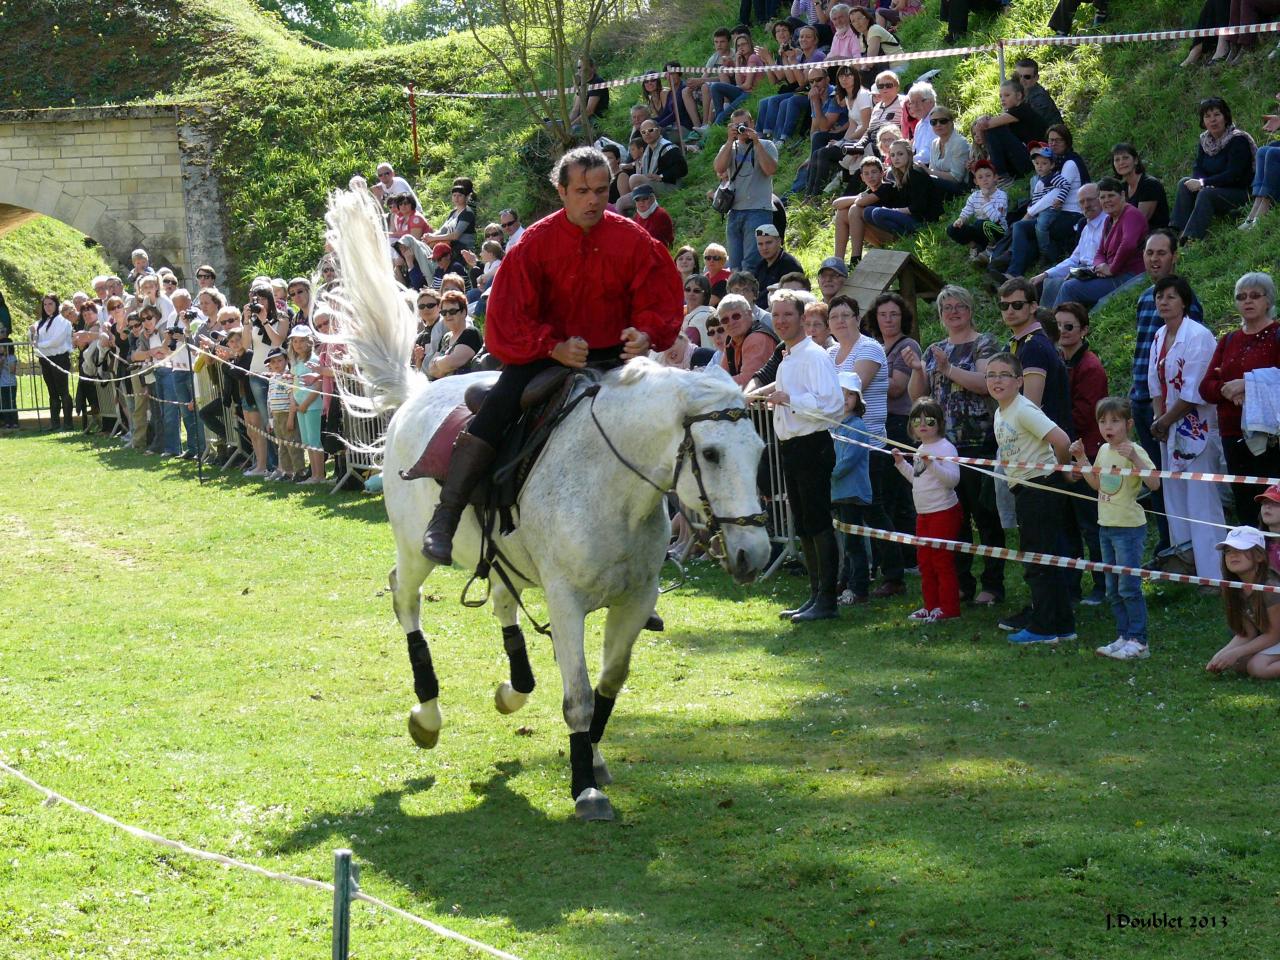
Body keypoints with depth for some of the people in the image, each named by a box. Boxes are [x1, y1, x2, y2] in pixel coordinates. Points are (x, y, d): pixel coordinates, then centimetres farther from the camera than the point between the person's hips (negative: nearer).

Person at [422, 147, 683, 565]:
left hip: (614, 354, 2)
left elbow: (661, 300, 1)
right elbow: (509, 315, -8)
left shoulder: (633, 240, -6)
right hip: (545, 354, -2)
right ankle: (444, 519, -23)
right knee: (496, 408, -25)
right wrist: (554, 347, -24)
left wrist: (646, 334, -22)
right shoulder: (536, 243, -9)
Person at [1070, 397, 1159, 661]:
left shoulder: (1134, 451, -15)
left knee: (1128, 587, -7)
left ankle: (1137, 641, -1)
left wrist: (1134, 458, -36)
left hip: (1129, 527, -8)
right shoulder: (1104, 450, 9)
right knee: (1113, 590, 13)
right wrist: (1081, 459, 14)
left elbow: (1154, 483, -27)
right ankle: (1124, 637, 21)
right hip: (1106, 527, 8)